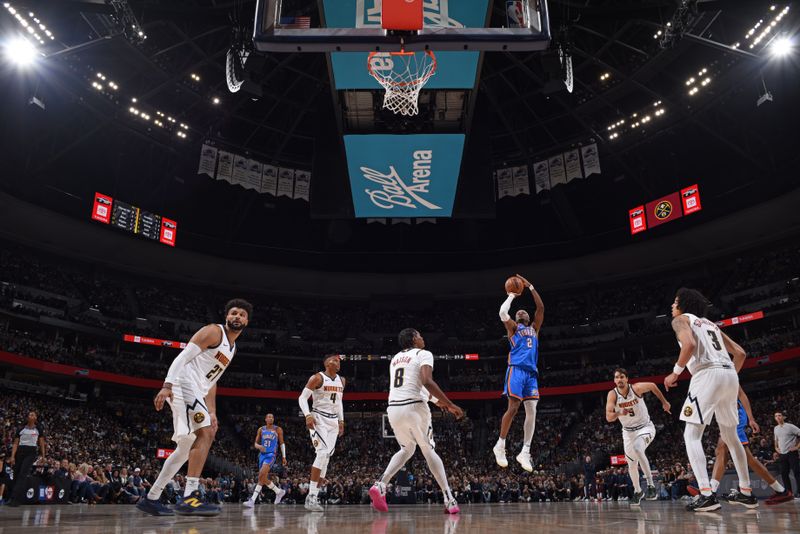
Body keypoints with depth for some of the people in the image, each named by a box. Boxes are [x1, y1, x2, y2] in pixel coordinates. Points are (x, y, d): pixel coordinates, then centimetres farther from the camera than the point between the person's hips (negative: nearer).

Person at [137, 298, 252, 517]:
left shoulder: (233, 348, 21)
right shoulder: (214, 331, -7)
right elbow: (182, 358, -15)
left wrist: (212, 412, 20)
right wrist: (167, 386, -26)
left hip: (195, 392, 10)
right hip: (183, 385, -10)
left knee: (186, 448, 13)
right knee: (206, 434, -21)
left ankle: (151, 499, 21)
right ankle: (190, 498, -24)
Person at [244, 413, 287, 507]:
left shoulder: (278, 429, 3)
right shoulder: (261, 430, 10)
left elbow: (282, 443, 8)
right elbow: (255, 443, 11)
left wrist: (283, 456, 2)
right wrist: (259, 446, -13)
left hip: (271, 454, -5)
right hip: (262, 454, 5)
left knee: (261, 476, -22)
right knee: (264, 478, 10)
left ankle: (252, 500, -24)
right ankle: (279, 492, 30)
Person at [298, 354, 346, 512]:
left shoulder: (341, 381, 11)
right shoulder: (318, 378, -10)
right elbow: (302, 397, -11)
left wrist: (341, 420, 15)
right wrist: (307, 415, -26)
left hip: (333, 421, 7)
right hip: (318, 419, -7)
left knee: (326, 457, 4)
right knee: (323, 453, -22)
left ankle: (315, 495, 10)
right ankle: (311, 496, -20)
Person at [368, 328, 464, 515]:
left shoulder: (395, 358, 22)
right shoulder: (424, 354, 0)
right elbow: (427, 381, -18)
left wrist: (434, 399, 38)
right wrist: (450, 405, -14)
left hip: (393, 408, 6)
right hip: (414, 408, -5)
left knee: (407, 449, 23)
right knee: (429, 451, 10)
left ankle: (380, 485, 4)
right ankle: (449, 500, 9)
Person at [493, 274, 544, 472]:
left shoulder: (534, 328, 26)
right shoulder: (513, 327, 13)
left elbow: (541, 308, 17)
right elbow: (502, 312, -7)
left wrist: (530, 287, 14)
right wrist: (512, 295, 6)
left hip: (531, 372, 5)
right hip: (517, 370, -5)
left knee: (531, 411, -3)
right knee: (513, 407, -12)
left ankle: (525, 452, 0)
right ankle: (500, 445, -1)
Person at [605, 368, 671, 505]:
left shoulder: (637, 388, -20)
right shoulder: (612, 395, -17)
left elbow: (652, 386, 2)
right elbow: (608, 418, -24)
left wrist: (664, 402, 11)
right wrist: (619, 413, -44)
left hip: (645, 427, -3)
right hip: (628, 431, 3)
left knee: (638, 448, -33)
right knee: (632, 464, 11)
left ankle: (651, 485, -25)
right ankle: (638, 491, 36)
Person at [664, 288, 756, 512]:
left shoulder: (681, 319, 7)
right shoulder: (710, 324, 29)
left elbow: (689, 345, -14)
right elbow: (740, 353, 24)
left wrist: (675, 372, -5)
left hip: (708, 375, -8)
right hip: (730, 375, 8)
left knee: (691, 435, -5)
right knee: (730, 435, 22)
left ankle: (707, 495, -17)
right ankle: (746, 492, 26)